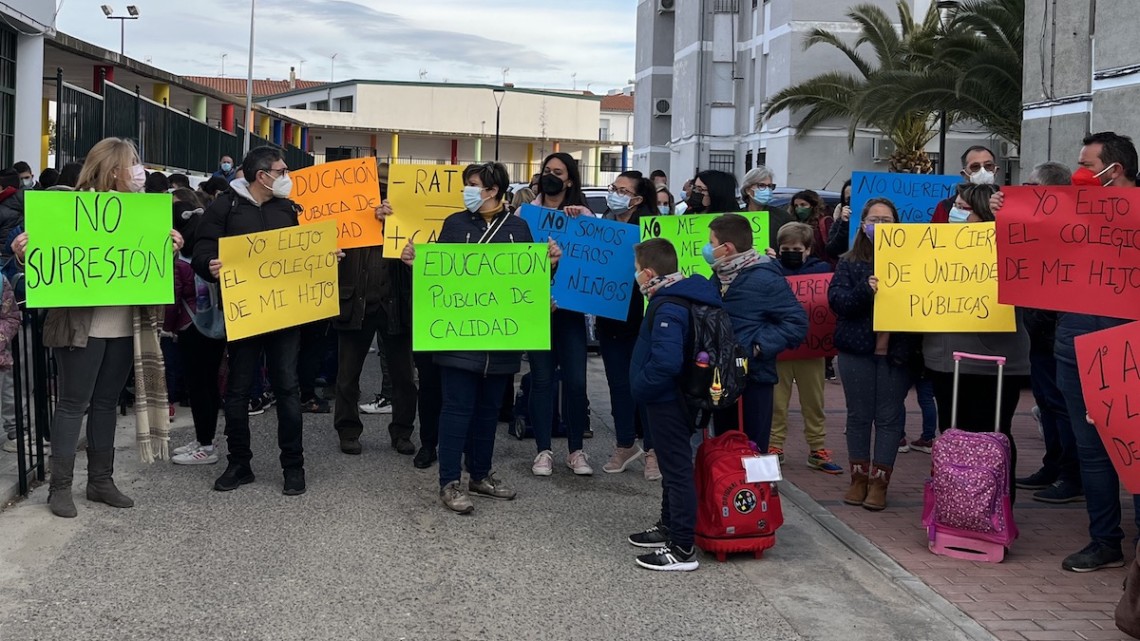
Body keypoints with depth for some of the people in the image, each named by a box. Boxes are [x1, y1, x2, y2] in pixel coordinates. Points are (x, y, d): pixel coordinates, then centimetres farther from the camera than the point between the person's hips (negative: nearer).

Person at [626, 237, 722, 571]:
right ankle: (669, 528, 37)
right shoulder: (685, 294, 7)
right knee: (673, 465, 22)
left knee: (676, 469, -4)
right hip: (674, 397, 10)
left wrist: (641, 386, -20)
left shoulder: (668, 309, -25)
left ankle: (683, 549, 3)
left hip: (666, 402, -10)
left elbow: (666, 362, -36)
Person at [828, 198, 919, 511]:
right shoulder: (849, 263, 5)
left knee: (889, 417, 3)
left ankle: (879, 481, 11)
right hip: (857, 350, 1)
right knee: (859, 415, 8)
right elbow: (836, 300, -7)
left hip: (896, 352, 0)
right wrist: (865, 290, -22)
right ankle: (859, 478, 20)